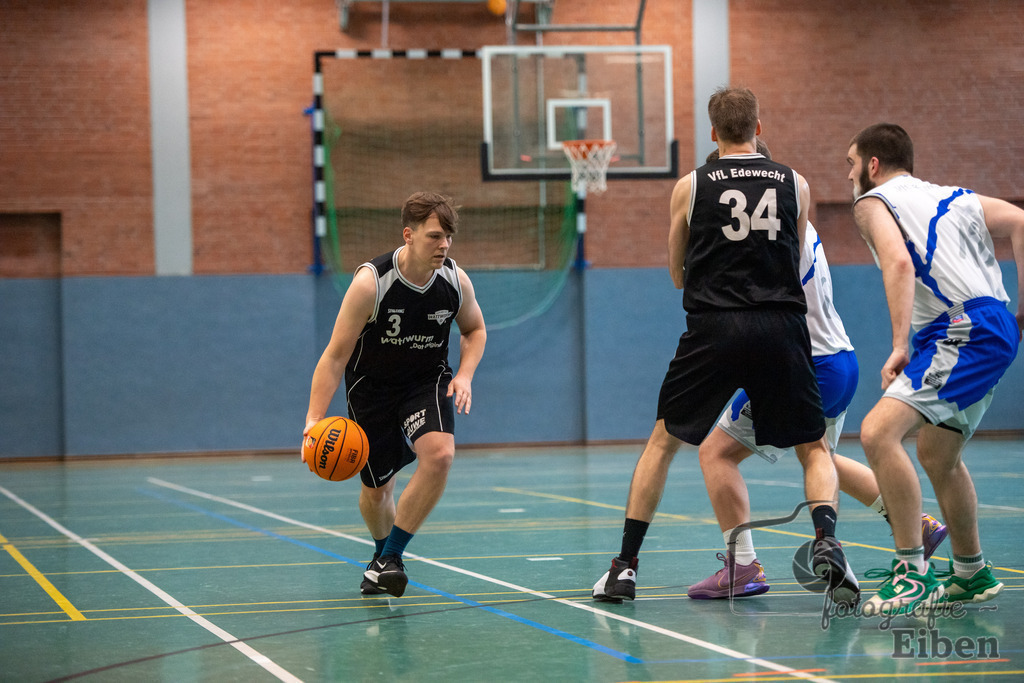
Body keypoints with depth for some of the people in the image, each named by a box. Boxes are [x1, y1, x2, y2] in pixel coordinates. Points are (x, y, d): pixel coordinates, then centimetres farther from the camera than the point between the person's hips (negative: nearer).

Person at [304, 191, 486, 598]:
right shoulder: (370, 283, -26)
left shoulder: (455, 281, -14)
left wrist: (464, 374, -10)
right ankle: (382, 552, 45)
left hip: (427, 382, 2)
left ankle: (391, 557, -14)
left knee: (439, 454, -27)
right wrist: (314, 420, -31)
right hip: (372, 387, -2)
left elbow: (474, 329, 9)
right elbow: (335, 355, -22)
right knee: (376, 489, 9)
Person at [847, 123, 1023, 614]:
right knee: (936, 455, 25)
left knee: (878, 432, -19)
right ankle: (972, 574, 38)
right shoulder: (951, 196, 24)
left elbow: (899, 263, -17)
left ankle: (912, 574, -21)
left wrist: (900, 345, -25)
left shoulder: (873, 202, 3)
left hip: (962, 331, -9)